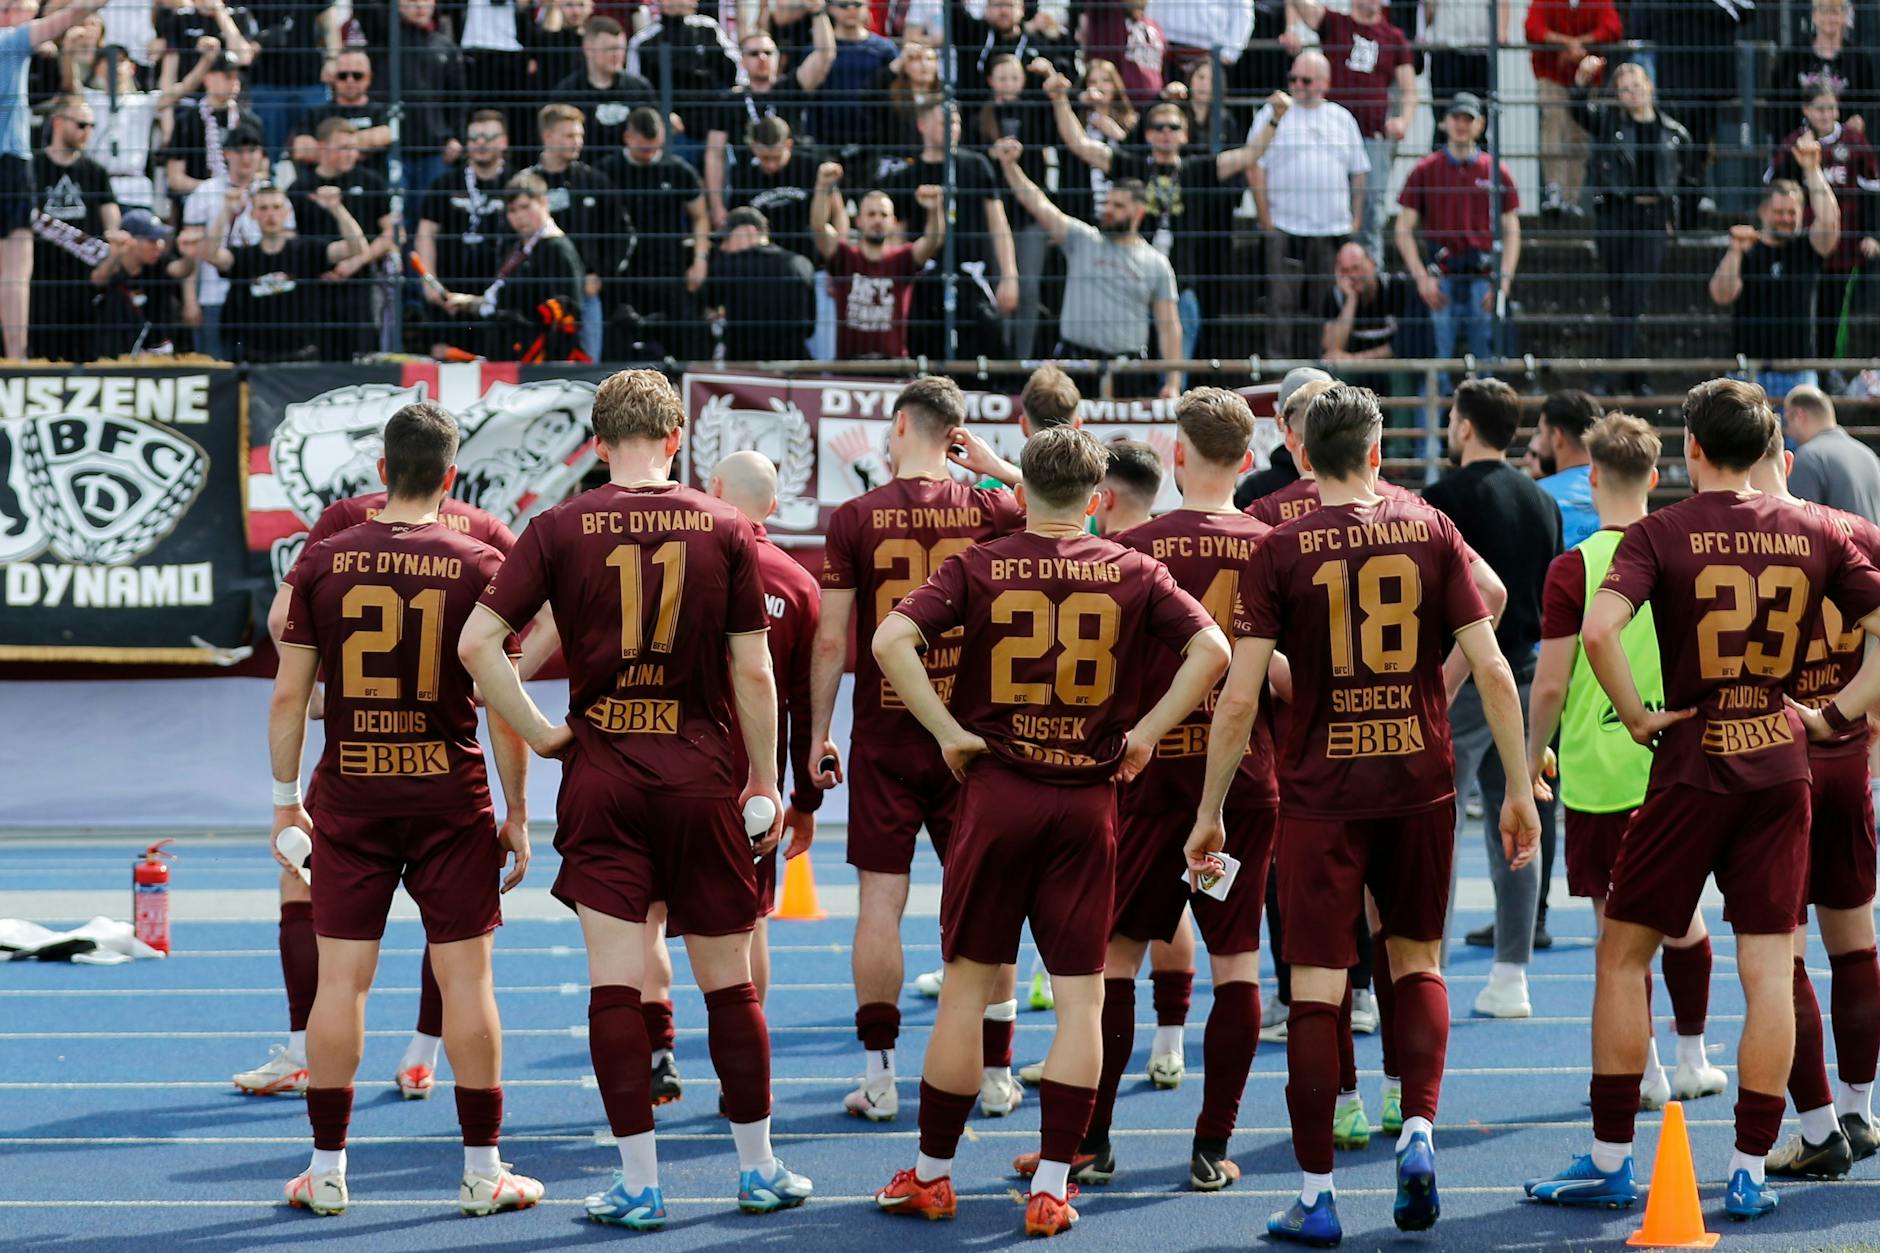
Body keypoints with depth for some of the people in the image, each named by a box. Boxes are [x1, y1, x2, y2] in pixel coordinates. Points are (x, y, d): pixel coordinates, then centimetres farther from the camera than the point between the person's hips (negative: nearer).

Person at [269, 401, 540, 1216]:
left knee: (340, 978, 5)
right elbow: (504, 704, -5)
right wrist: (517, 814, 3)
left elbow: (288, 696, 0)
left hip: (349, 797, 1)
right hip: (449, 797, -1)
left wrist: (285, 800, 9)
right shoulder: (479, 567, -5)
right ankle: (482, 1172, 6)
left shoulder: (322, 562, -1)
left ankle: (327, 1171, 10)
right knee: (465, 975, 3)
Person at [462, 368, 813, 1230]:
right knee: (728, 981, 11)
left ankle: (640, 1186, 1)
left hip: (601, 778, 0)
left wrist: (538, 733, 0)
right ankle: (759, 1171, 20)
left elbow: (477, 643, -9)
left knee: (614, 984, 1)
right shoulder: (724, 528, -2)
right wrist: (764, 780, 7)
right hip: (701, 777, 1)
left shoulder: (561, 528, -3)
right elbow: (752, 670, -2)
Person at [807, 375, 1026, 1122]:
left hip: (884, 733, -1)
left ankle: (879, 1078, 3)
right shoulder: (990, 511, -2)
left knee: (880, 898, 3)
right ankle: (995, 1075, 13)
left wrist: (818, 735, 4)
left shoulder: (855, 518, -6)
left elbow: (831, 639, -5)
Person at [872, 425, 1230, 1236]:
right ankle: (1051, 1186, 2)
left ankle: (932, 1174, 16)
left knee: (966, 986, 9)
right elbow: (1211, 650, -8)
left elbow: (891, 640, -14)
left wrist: (950, 733, -8)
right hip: (1089, 799, 0)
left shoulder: (978, 567, -2)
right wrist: (1145, 733, -2)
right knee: (1080, 995, 5)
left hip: (996, 793, 0)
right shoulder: (1132, 572, 0)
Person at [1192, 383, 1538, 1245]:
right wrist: (1518, 791, 5)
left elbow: (1239, 698, -7)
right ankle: (1418, 1130, 2)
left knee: (1316, 987, 1)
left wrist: (1210, 812, 1)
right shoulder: (1431, 531, 1)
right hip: (1420, 785, 2)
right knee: (1416, 958, 20)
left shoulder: (1280, 551, -4)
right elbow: (1492, 670, -2)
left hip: (1321, 793, -2)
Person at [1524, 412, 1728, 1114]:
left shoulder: (1574, 569, -12)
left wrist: (1534, 754, 5)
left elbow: (1550, 686, -11)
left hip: (1600, 771, -4)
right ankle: (1692, 1060, 25)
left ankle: (1645, 1074, 6)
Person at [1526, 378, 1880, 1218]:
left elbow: (1597, 631, -22)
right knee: (1769, 972, 4)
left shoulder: (1661, 533, -7)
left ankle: (1610, 1162, 11)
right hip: (1780, 769, 3)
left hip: (1691, 769, -3)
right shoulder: (1813, 534, 3)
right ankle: (1751, 1172, 4)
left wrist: (1638, 718, -11)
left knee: (1624, 955, 9)